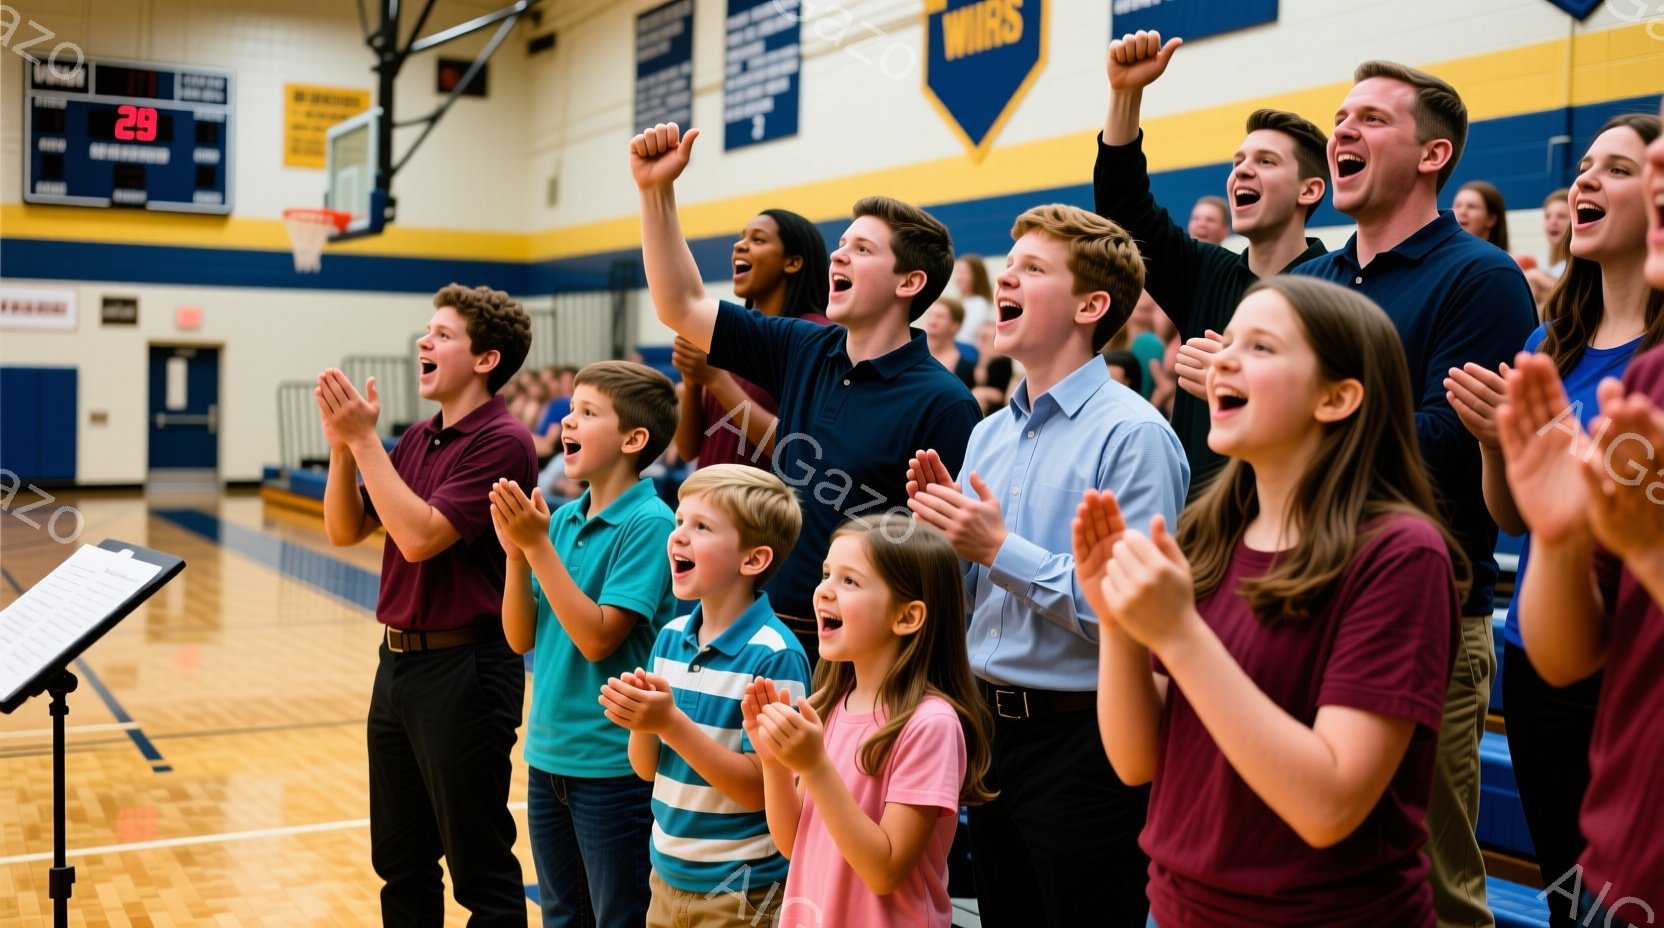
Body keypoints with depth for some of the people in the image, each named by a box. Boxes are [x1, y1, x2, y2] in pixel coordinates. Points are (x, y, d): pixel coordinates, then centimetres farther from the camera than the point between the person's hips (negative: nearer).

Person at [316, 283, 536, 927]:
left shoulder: (502, 441, -15)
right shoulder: (417, 439, 11)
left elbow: (420, 536, -23)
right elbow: (345, 530, 10)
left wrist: (364, 439, -18)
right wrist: (342, 444, -4)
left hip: (463, 667, -9)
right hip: (398, 659, 9)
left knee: (480, 871, 3)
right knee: (400, 862, 19)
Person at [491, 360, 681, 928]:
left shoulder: (649, 523, -16)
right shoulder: (563, 518, 4)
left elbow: (597, 637, -21)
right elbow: (521, 638, 5)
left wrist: (538, 545, -20)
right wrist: (516, 550, -9)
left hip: (614, 762, -7)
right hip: (548, 754, 7)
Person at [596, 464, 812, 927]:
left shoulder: (776, 655, -18)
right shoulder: (670, 637, 1)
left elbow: (758, 789, -19)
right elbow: (647, 769, 6)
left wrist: (671, 722, -25)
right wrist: (640, 721, -14)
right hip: (667, 874, 6)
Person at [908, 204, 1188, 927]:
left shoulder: (1133, 434, -15)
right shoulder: (989, 433, 10)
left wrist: (1000, 548, -20)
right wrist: (944, 529, -4)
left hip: (1080, 740, -8)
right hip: (992, 728, 8)